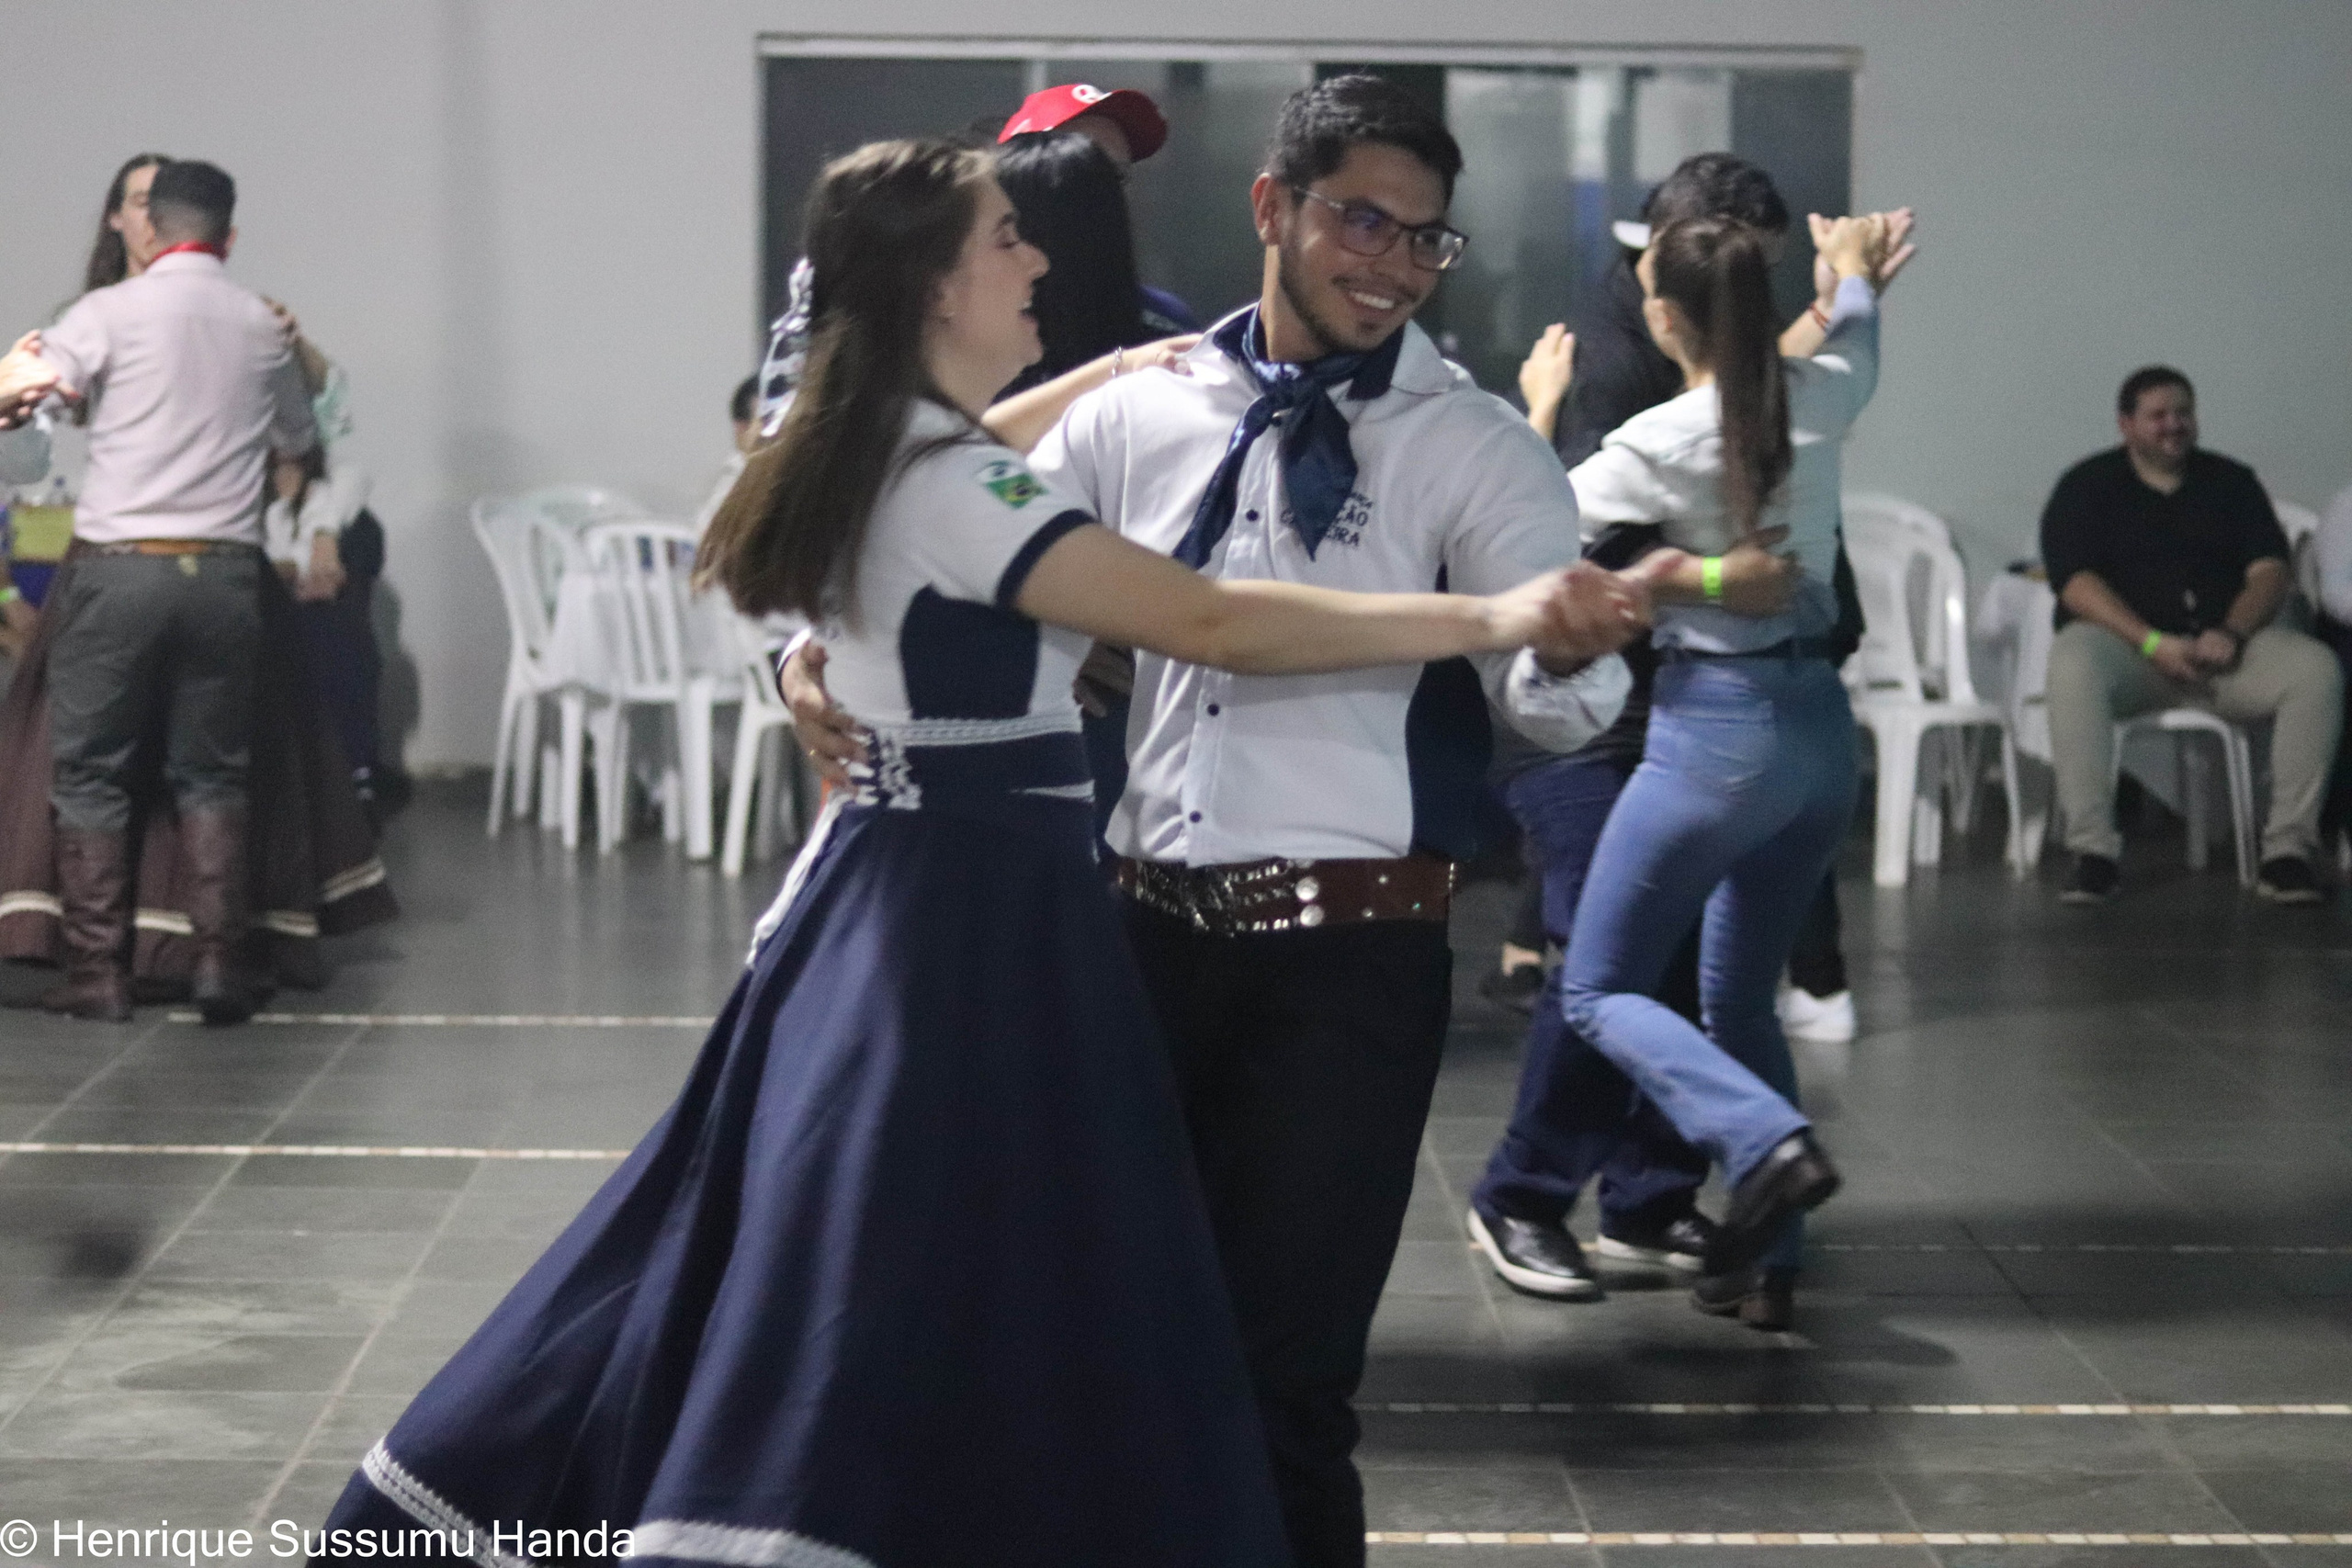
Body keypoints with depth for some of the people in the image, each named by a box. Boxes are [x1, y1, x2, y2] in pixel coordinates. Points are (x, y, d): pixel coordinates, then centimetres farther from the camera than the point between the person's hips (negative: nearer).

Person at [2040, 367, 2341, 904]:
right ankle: (2093, 850, -37)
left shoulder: (2232, 482, 15)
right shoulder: (2087, 487, 5)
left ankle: (2288, 848, -24)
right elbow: (2076, 582, -8)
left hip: (2226, 643, 3)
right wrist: (2154, 643, -21)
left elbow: (2271, 570, 5)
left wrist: (2231, 632, -16)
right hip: (2125, 640, -3)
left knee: (2316, 669, -26)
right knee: (2072, 666, -38)